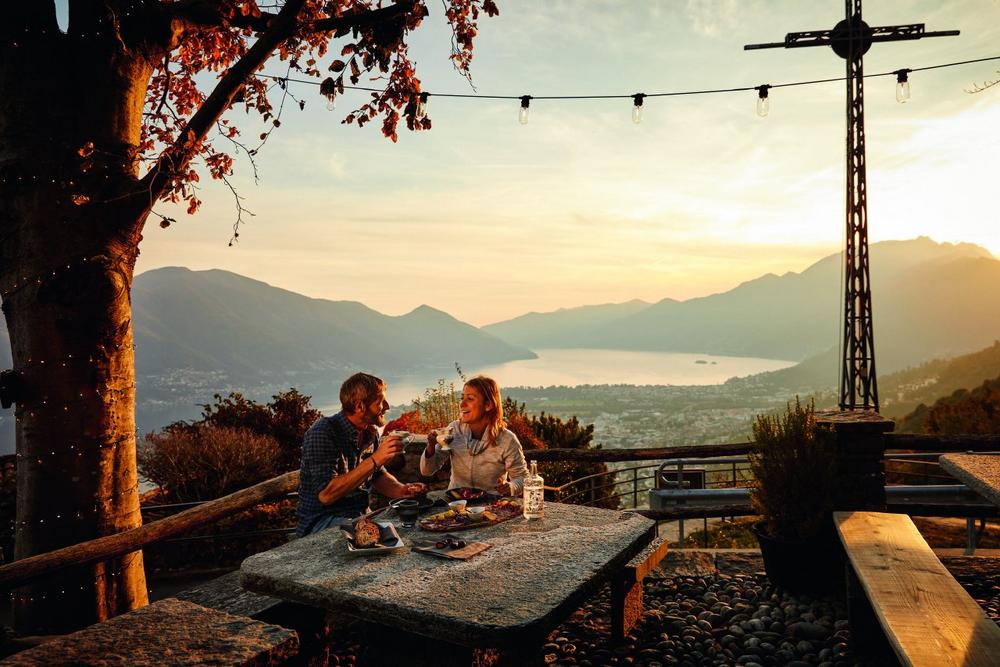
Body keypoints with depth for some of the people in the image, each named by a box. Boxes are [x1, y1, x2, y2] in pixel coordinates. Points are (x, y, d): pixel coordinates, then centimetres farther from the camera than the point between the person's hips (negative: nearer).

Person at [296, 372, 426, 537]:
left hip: (361, 515, 8)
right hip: (321, 521, -8)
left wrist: (402, 489, -2)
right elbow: (325, 494, -27)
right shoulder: (322, 432, -18)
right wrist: (375, 460, -31)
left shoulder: (371, 433, 7)